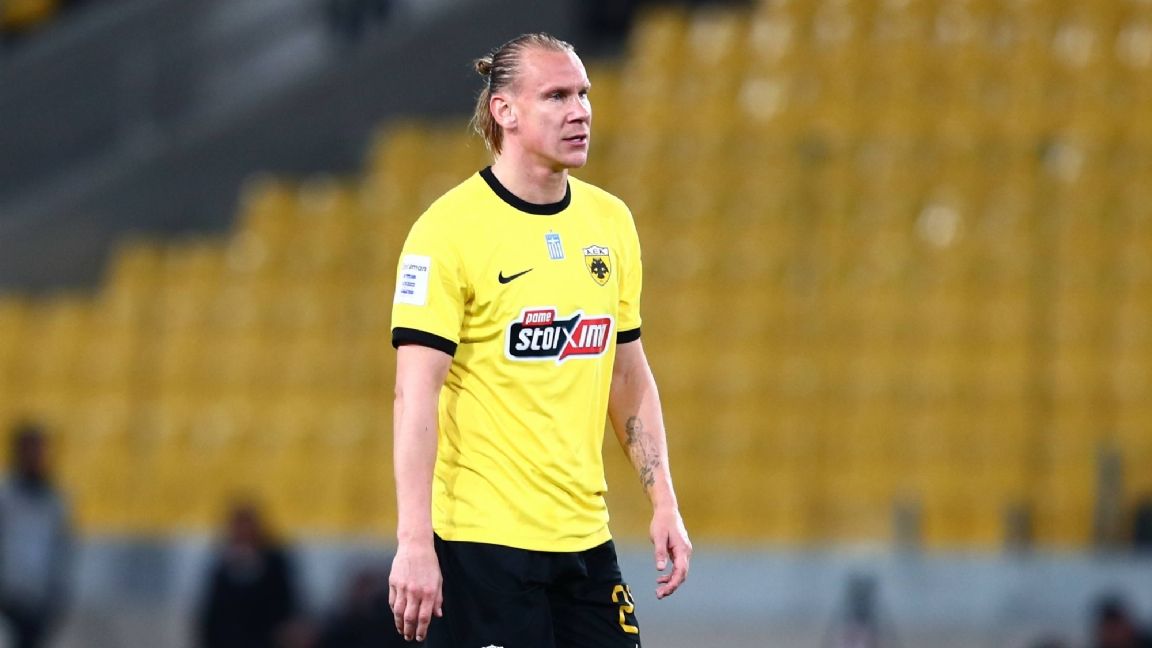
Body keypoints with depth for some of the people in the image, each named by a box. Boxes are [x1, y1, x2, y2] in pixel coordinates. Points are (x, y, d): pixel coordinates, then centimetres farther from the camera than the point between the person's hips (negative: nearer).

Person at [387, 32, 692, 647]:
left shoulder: (610, 222, 10)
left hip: (584, 537, 6)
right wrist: (414, 541, -21)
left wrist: (663, 502, 11)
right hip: (481, 542, -6)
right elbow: (415, 395, -14)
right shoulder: (448, 228, -10)